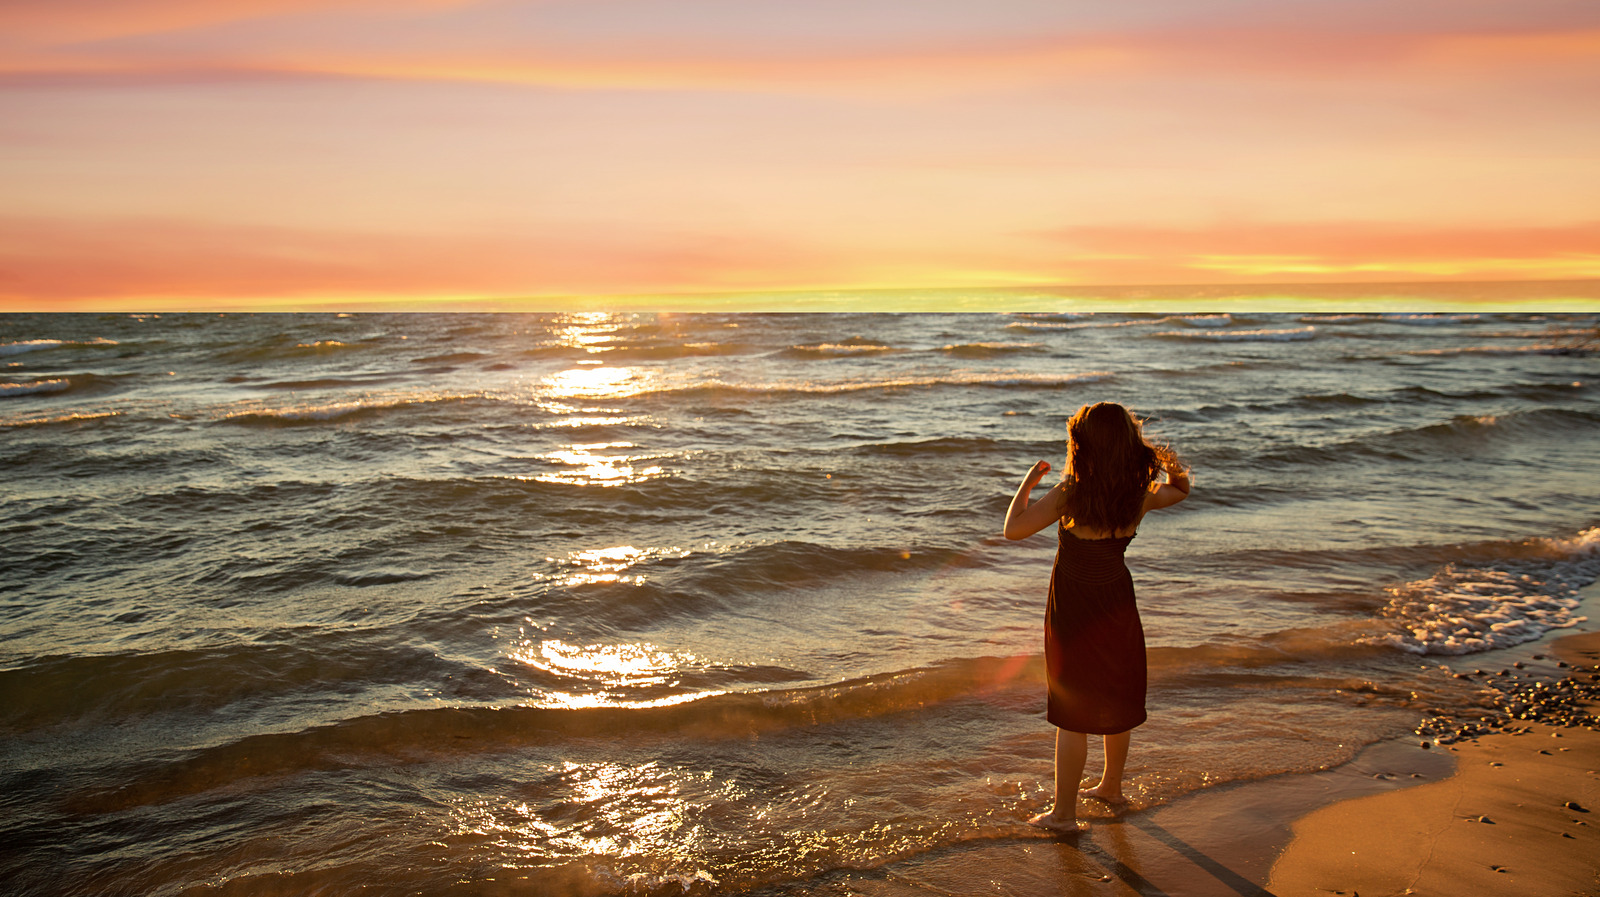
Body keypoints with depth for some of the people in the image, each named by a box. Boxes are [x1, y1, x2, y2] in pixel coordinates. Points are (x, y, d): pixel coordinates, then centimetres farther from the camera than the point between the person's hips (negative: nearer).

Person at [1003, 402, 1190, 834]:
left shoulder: (1070, 494, -21)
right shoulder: (1140, 495, -6)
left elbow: (1013, 529, -20)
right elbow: (1180, 488, 16)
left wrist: (1028, 482, -6)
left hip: (1075, 612, -5)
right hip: (1118, 605, 5)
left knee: (1073, 715, 3)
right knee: (1118, 701, 21)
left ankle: (1064, 812, 11)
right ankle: (1111, 786, 40)